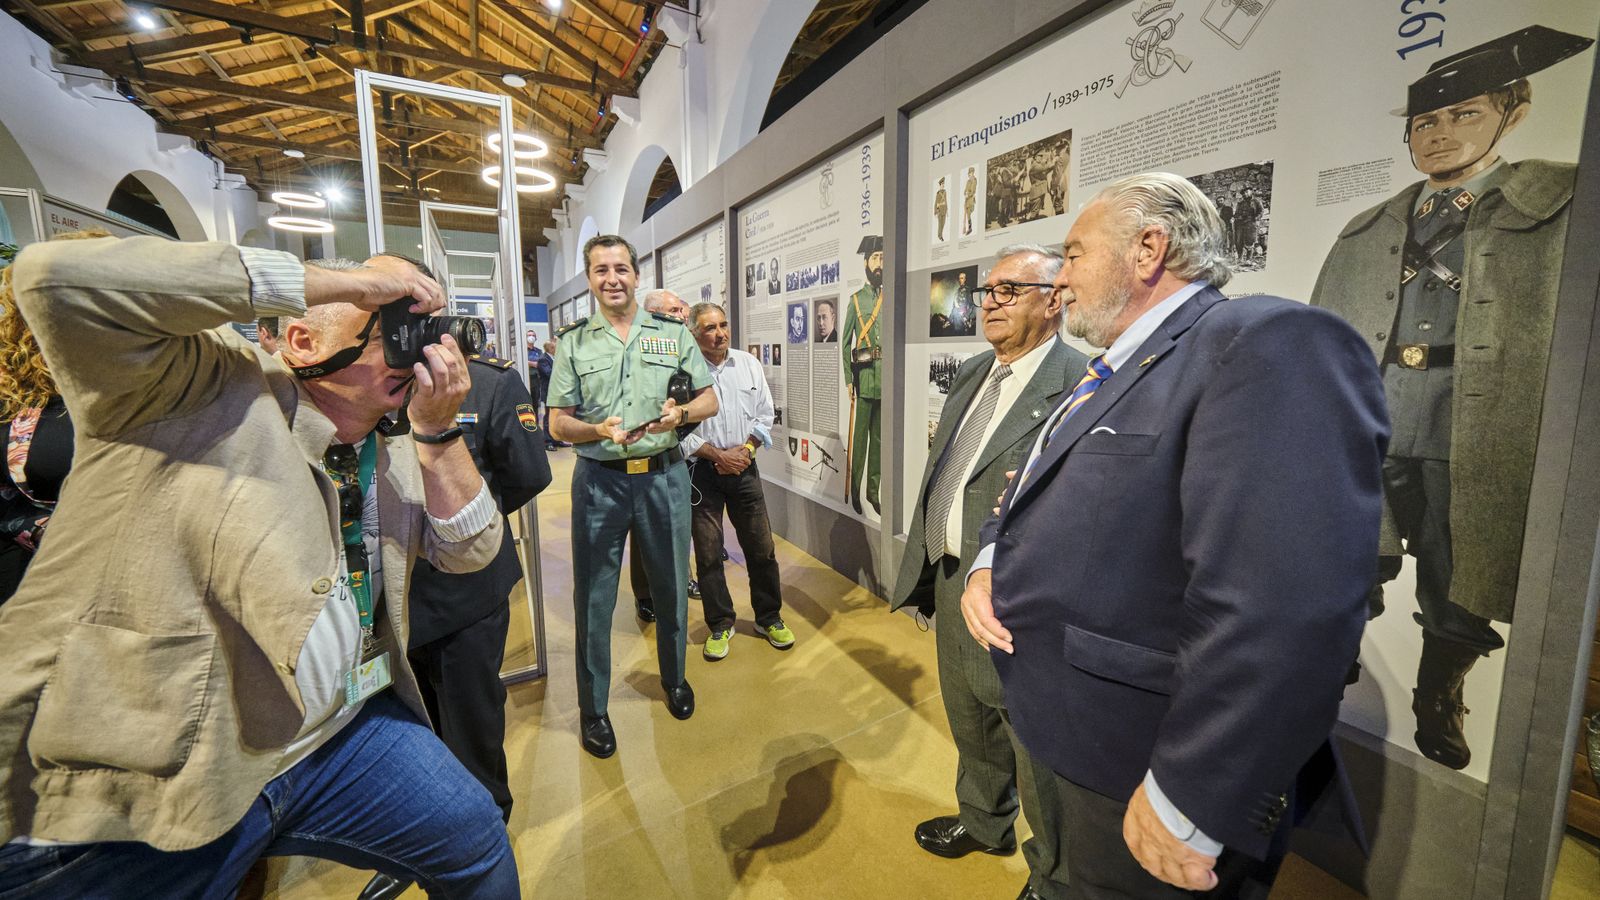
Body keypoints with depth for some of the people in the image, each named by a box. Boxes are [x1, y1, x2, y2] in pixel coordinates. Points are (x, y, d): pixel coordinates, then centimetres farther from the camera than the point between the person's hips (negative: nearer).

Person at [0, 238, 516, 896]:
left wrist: (438, 430, -13)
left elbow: (467, 550, 1)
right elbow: (61, 277, -27)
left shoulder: (401, 453, 6)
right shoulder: (208, 390, -12)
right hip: (145, 777, -5)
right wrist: (342, 280, -27)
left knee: (477, 844, 13)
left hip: (342, 738, 6)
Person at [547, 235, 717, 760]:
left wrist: (679, 414, -15)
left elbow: (709, 401, 6)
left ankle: (674, 677, 38)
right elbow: (558, 422, 3)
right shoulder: (573, 343, 5)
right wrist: (598, 430, -18)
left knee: (671, 585, 13)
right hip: (599, 480, 0)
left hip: (664, 475, 1)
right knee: (593, 595, 7)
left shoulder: (673, 333, 6)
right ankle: (592, 706, 26)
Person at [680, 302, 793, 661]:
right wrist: (718, 455, -12)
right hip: (703, 470, -2)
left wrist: (744, 450, -7)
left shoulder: (748, 364, 5)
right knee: (708, 554, 5)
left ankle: (769, 618, 26)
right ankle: (720, 625, 23)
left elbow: (764, 416, 7)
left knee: (761, 548, 7)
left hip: (744, 468, 3)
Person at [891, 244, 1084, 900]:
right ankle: (983, 822, 54)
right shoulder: (970, 375, 9)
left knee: (1039, 746, 12)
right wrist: (924, 567, 15)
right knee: (971, 723, 27)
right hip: (951, 581, 8)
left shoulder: (1079, 388, -17)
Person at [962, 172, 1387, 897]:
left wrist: (1187, 806, -24)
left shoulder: (1272, 345, -20)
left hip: (1140, 785, -8)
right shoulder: (1109, 373, 10)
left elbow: (1285, 607, -30)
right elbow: (1031, 495, 17)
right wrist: (988, 563, -3)